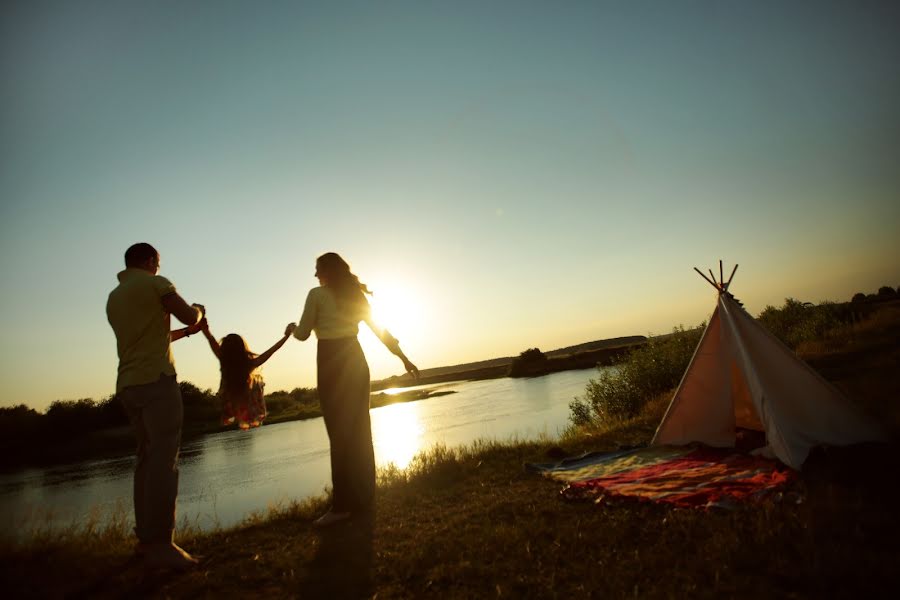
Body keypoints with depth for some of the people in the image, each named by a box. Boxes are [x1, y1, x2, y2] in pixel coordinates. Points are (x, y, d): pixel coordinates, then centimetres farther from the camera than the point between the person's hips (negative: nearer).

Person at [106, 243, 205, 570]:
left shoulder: (113, 297, 21)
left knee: (147, 458, 11)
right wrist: (197, 310, 10)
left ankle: (146, 539, 13)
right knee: (164, 459, -10)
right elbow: (189, 315, -13)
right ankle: (159, 544, -12)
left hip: (128, 384, 9)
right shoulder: (155, 283, -3)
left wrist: (187, 331, 34)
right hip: (156, 380, -8)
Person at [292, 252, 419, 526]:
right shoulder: (355, 295, 13)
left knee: (340, 434, -4)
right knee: (359, 432, 9)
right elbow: (380, 330, 12)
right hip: (355, 360, 6)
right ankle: (364, 499, 16)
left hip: (332, 362, -6)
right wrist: (404, 357, 15)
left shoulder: (317, 294, -2)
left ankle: (343, 505, -1)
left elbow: (303, 334, 1)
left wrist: (293, 329, 24)